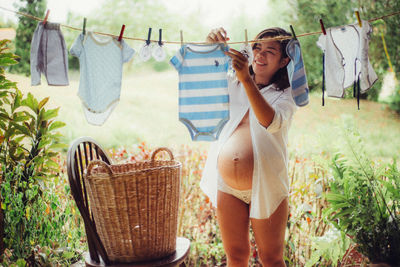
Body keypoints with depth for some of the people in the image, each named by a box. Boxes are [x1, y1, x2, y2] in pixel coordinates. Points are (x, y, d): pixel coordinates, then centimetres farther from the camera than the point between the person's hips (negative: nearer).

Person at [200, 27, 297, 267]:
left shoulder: (286, 94, -1)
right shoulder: (231, 86, 12)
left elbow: (271, 122, -23)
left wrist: (246, 79, -33)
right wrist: (209, 47, -14)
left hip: (265, 188, -3)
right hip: (227, 187, 3)